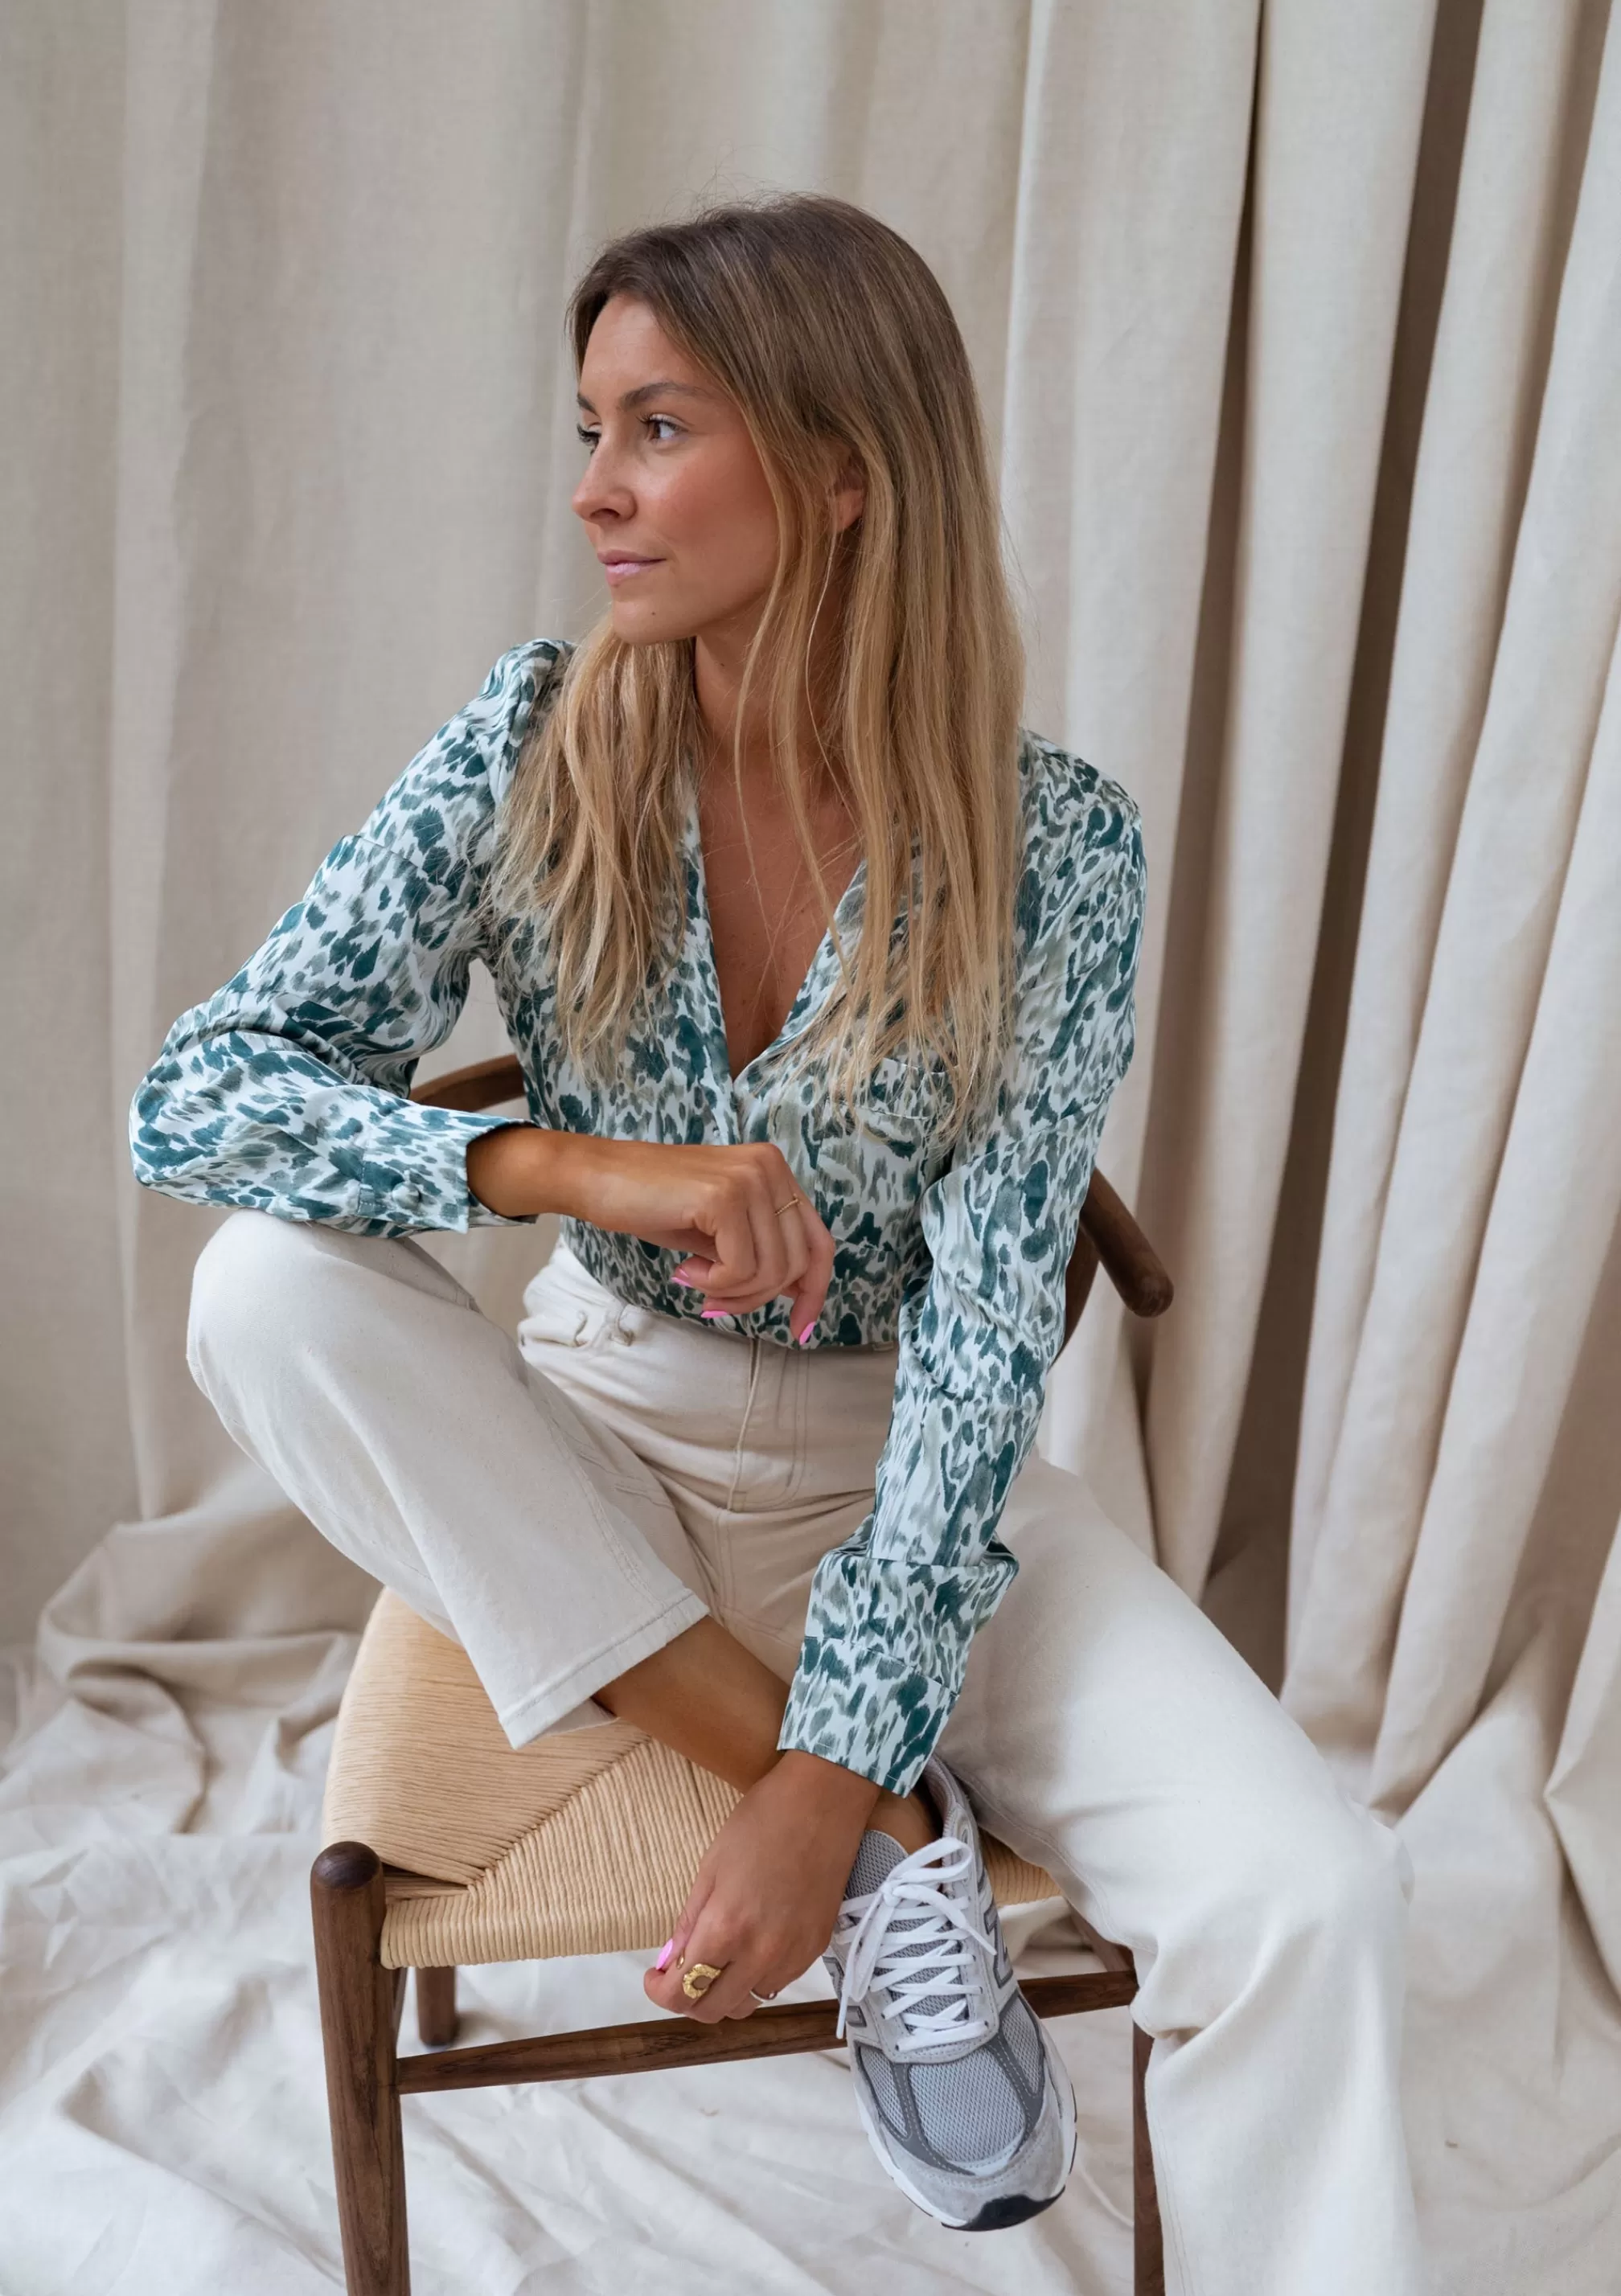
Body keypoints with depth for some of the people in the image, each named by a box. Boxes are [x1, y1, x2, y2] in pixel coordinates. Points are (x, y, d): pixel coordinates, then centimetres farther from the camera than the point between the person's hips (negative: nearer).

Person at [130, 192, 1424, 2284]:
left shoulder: (1051, 844, -15)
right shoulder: (536, 751, -11)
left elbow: (987, 1342, -16)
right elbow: (192, 1094, -15)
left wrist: (826, 1777, -23)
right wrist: (582, 1169, -31)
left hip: (901, 1468, -2)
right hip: (595, 1446, 3)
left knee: (1307, 1897, -24)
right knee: (268, 1288, -28)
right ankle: (900, 1851, -20)